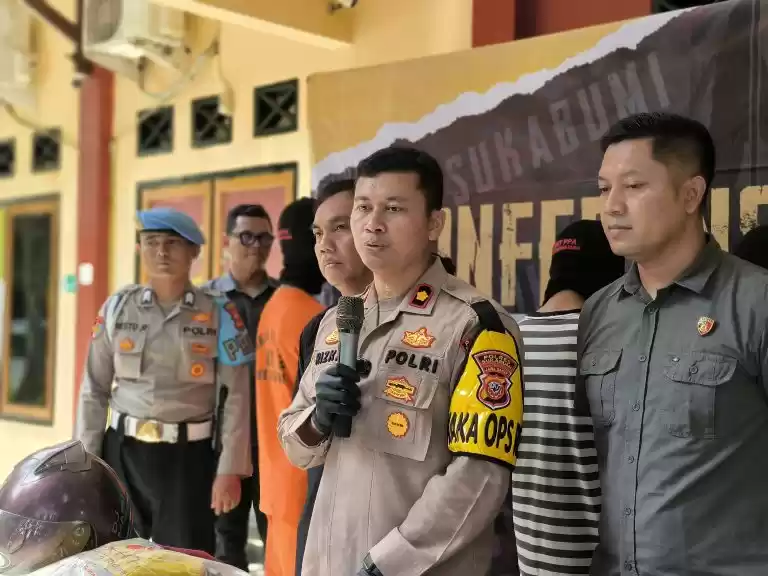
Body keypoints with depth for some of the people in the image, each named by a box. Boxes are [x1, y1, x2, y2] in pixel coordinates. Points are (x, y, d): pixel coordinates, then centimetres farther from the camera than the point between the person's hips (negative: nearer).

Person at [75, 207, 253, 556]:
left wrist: (229, 470, -10)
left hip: (189, 457, -2)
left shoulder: (219, 313, -3)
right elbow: (94, 390, 7)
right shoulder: (117, 308, 4)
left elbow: (235, 397, -6)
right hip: (123, 453, 3)